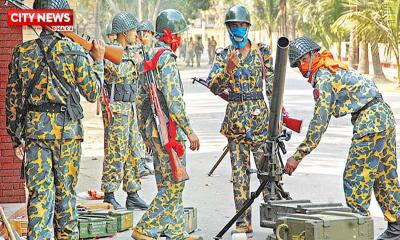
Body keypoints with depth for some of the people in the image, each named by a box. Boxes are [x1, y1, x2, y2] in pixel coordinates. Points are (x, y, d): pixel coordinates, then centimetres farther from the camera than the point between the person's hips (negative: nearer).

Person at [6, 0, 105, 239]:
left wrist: (16, 138, 13)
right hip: (67, 129, -1)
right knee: (65, 191, 12)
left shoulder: (23, 52, 3)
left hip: (34, 127, 1)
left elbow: (13, 98, 6)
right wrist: (97, 61, 13)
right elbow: (93, 93, 0)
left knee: (39, 192, -1)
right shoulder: (75, 51, -5)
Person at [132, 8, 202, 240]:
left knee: (167, 184, 13)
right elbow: (174, 100, -22)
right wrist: (190, 131, -17)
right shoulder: (166, 59, -16)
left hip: (154, 131, 10)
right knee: (174, 184, -5)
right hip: (169, 131, -10)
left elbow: (141, 99, 19)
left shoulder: (149, 58, 14)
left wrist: (145, 133, 23)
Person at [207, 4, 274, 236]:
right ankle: (244, 222, 8)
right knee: (239, 171, 3)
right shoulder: (223, 56, 7)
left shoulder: (262, 52, 3)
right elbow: (214, 86, -5)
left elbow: (272, 86, 4)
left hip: (260, 115, -2)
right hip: (235, 118, 2)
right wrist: (228, 69, -23)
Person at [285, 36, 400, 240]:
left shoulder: (323, 78, -11)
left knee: (355, 178, -6)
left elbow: (319, 122, -14)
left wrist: (298, 156, -12)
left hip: (370, 122, -10)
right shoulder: (333, 69, 18)